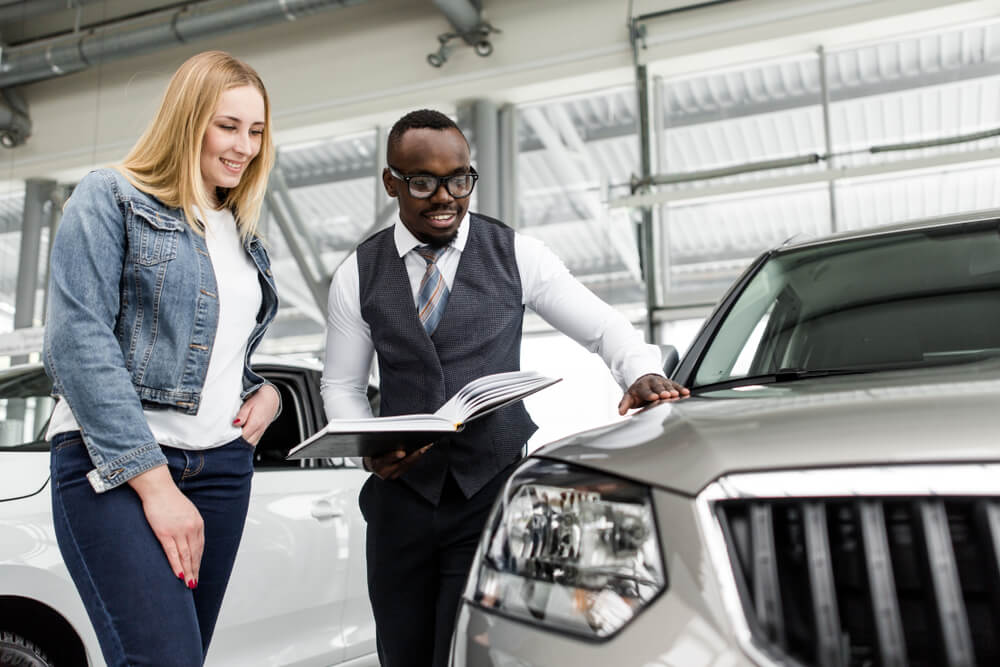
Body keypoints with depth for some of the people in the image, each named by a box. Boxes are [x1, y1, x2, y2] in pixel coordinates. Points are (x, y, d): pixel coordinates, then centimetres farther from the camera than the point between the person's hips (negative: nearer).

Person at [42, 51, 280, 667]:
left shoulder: (244, 237, 18)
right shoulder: (111, 199, -2)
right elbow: (77, 340, -12)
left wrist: (267, 393, 3)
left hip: (223, 468, 6)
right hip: (114, 463, -6)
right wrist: (153, 482, -17)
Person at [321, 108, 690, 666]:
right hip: (402, 496, 2)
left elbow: (605, 327, 3)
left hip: (493, 491, -2)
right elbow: (342, 385, 9)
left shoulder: (516, 254, 0)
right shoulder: (358, 274, 4)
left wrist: (644, 374, -18)